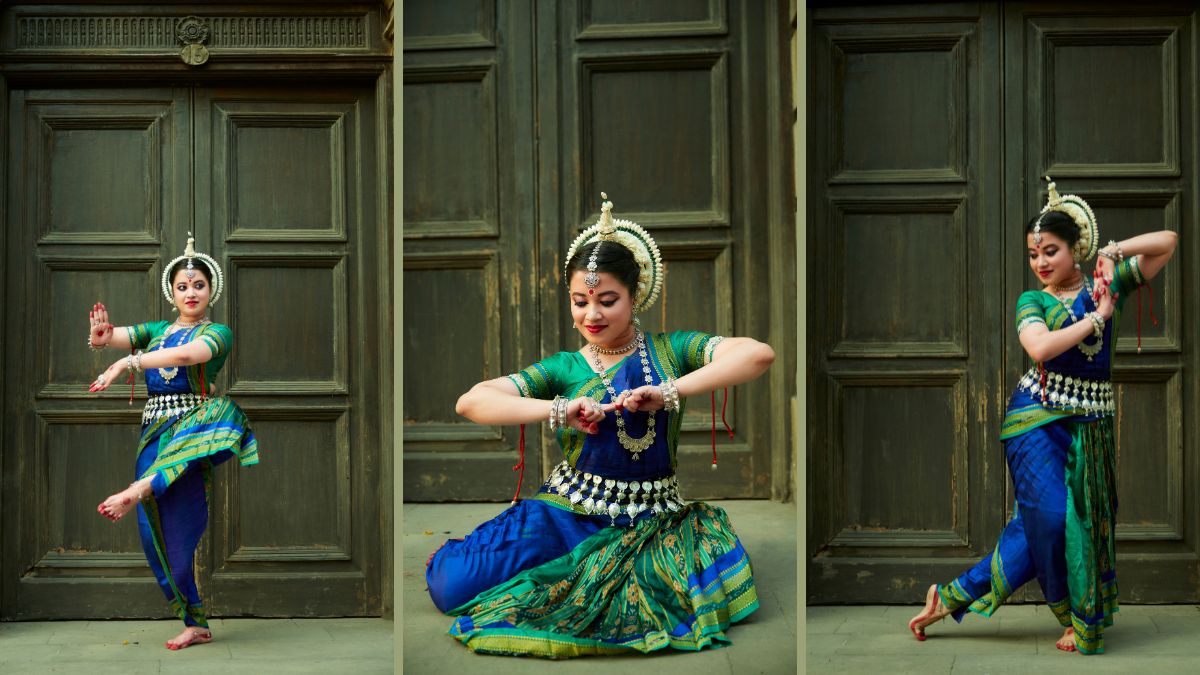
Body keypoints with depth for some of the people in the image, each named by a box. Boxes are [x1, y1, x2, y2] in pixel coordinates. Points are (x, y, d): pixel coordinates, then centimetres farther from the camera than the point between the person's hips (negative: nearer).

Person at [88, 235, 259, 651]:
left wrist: (128, 362, -26)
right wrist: (101, 336, -24)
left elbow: (187, 354, -20)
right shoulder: (157, 331, 17)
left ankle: (140, 490, -47)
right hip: (155, 430, 5)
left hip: (191, 427, -5)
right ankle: (195, 624, 10)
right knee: (162, 529, 0)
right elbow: (111, 338, 1)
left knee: (225, 415, -40)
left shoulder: (218, 333, 2)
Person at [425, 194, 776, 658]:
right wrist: (558, 410, -18)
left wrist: (670, 391, -22)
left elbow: (759, 354, -13)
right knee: (451, 583, -20)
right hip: (567, 513, 0)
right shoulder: (564, 368, 6)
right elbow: (470, 402, -5)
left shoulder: (669, 350, 3)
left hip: (652, 521, 1)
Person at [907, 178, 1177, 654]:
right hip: (1037, 418, -3)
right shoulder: (1032, 301, 1)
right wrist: (1096, 317, -16)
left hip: (1091, 426, 3)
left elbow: (1167, 242, 2)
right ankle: (1076, 617, 10)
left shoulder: (1109, 285, 6)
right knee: (1049, 516, -13)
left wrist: (1112, 252, -7)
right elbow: (1040, 348, -21)